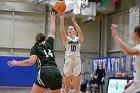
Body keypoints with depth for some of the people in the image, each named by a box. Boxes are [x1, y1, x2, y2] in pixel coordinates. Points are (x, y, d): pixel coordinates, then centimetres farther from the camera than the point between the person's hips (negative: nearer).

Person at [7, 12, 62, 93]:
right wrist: (53, 20, 52)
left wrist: (16, 63, 6)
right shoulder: (49, 43, 22)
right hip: (56, 73, 5)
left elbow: (31, 61, -6)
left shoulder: (35, 48, 10)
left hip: (45, 73, -5)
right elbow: (52, 32, 39)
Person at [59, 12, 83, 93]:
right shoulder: (66, 39, 8)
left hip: (77, 63, -1)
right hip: (68, 63, 1)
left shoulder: (79, 39, 7)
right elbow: (62, 31, -11)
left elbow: (80, 32, -14)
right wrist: (62, 19, -25)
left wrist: (74, 21, -24)